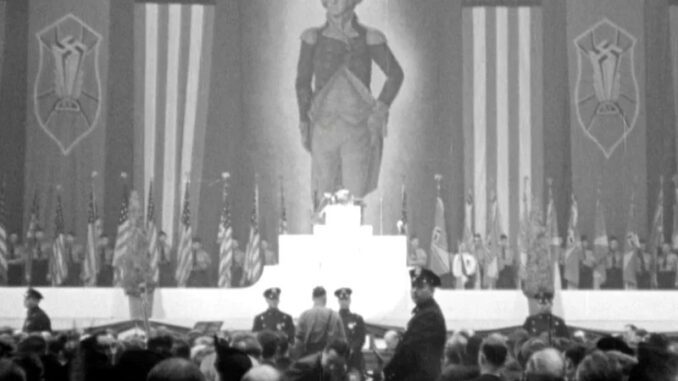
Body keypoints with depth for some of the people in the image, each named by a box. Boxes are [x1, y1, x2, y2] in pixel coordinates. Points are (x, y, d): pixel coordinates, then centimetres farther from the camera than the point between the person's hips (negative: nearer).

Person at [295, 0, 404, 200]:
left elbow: (395, 74, 7)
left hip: (358, 126, -1)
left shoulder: (369, 38, -3)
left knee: (356, 196, -5)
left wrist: (381, 109, -4)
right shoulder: (313, 37, -1)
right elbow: (303, 81, 8)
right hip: (324, 127, 1)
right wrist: (304, 123, 2)